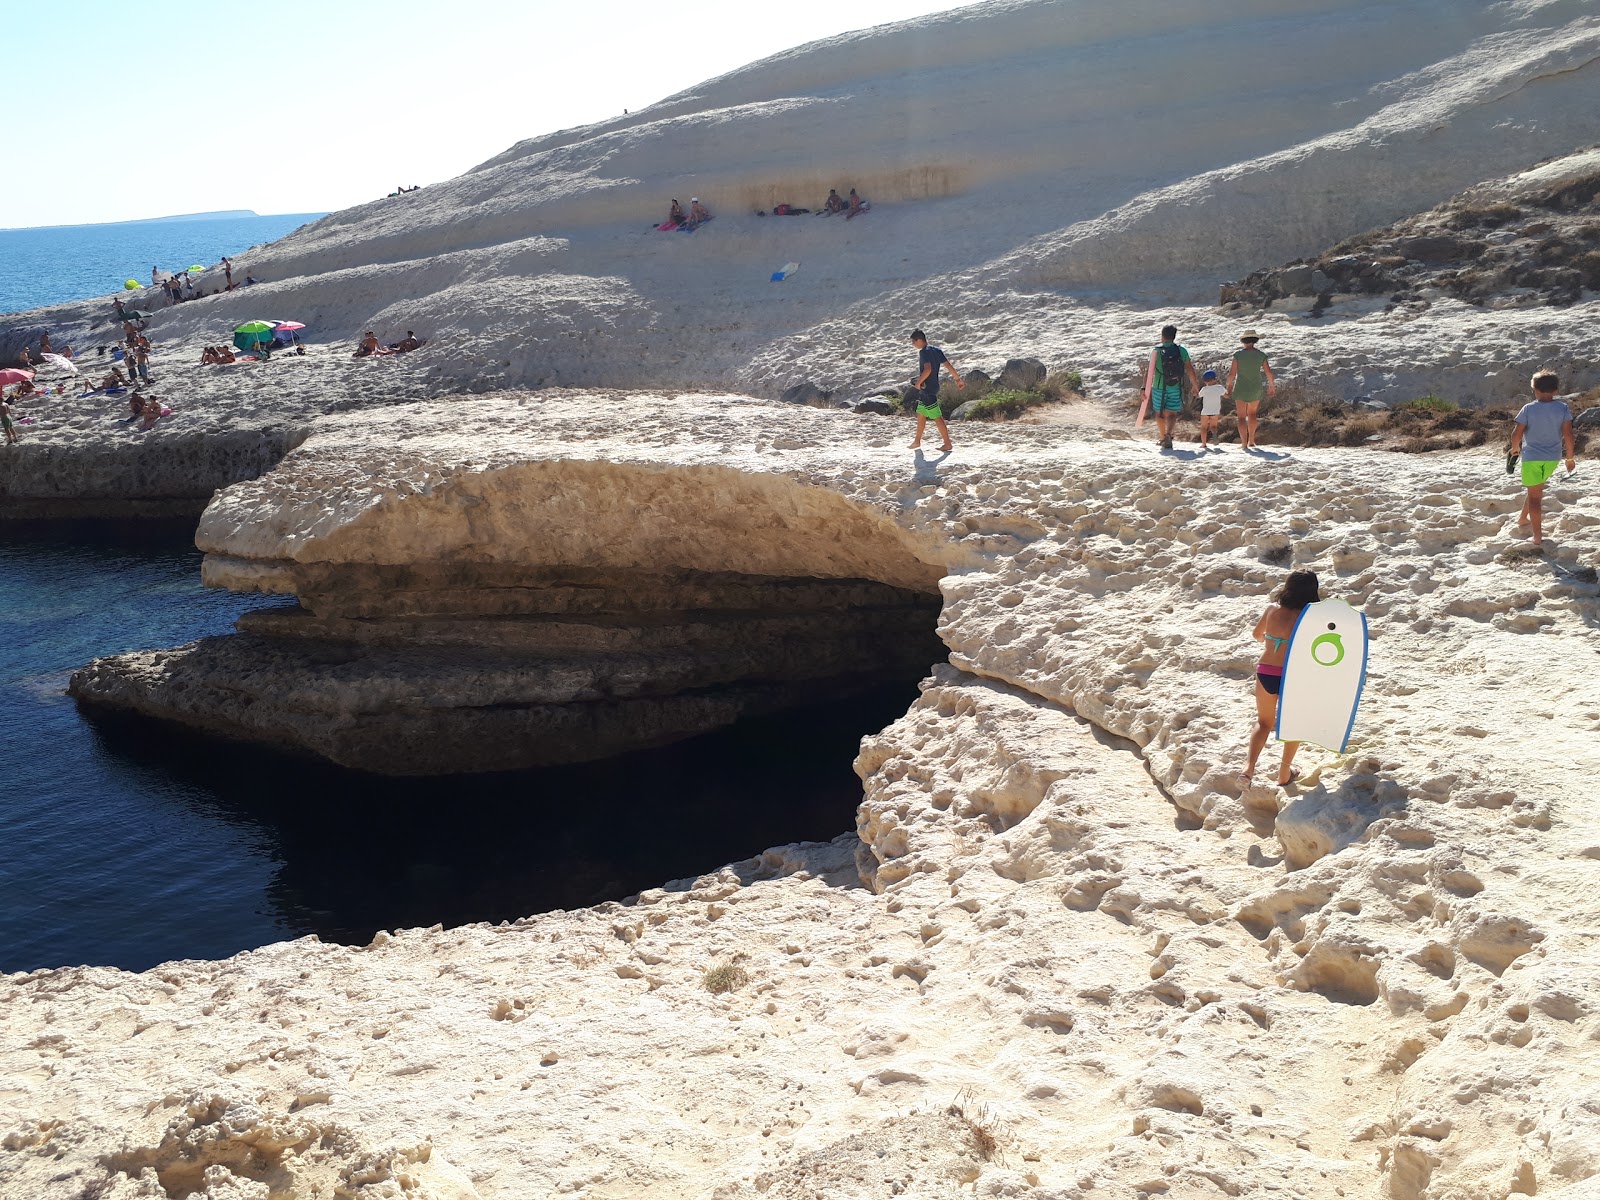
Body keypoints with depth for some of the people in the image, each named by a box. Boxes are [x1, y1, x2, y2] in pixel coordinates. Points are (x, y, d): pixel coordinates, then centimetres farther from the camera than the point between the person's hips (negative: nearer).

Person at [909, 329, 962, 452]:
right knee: (920, 415, 19)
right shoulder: (936, 350, 10)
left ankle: (948, 444, -5)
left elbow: (928, 369, -29)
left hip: (927, 389, -10)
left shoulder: (924, 352, -16)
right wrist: (958, 379, 12)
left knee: (937, 417, -7)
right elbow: (948, 365, 8)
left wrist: (918, 382, -18)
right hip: (934, 387, 10)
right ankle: (917, 441, 29)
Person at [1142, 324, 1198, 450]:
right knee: (1171, 414, 2)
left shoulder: (1156, 351, -8)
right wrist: (1196, 384, 13)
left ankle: (1163, 438, 25)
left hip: (1159, 388, -1)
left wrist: (1145, 389, -8)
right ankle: (1168, 434, -24)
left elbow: (1150, 372, -11)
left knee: (1159, 413, 16)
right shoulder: (1182, 350, -1)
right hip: (1176, 389, 1)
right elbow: (1189, 369, 1)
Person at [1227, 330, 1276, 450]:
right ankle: (1251, 441, 24)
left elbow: (1232, 373, -13)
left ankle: (1244, 443, -5)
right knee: (1252, 414, 24)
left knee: (1241, 417, 6)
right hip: (1256, 389, 2)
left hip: (1241, 388, -2)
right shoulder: (1261, 355, -7)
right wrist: (1272, 386, 17)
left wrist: (1229, 385, 5)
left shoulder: (1238, 354, -13)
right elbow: (1269, 373, 0)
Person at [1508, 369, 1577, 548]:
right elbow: (1568, 435, -9)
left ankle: (1538, 537, 4)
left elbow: (1516, 434, -13)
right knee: (1536, 491, 26)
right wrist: (1570, 457, 1)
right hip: (1553, 457, 3)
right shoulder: (1563, 408, -6)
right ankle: (1523, 519, 41)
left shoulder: (1529, 409, -12)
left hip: (1532, 457, -3)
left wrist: (1515, 448, 8)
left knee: (1535, 495, 5)